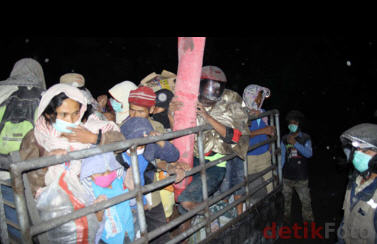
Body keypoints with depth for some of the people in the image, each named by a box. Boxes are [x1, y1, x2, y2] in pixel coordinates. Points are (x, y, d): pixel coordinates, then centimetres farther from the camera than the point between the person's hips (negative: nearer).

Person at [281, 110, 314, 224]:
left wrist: (295, 143, -25)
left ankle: (308, 220, 21)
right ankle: (286, 217, 33)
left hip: (301, 177, -2)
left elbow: (309, 154, -16)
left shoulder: (305, 138, -1)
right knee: (287, 198, 14)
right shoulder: (284, 139, 3)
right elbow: (283, 157, 7)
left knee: (306, 200, 3)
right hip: (287, 176, 2)